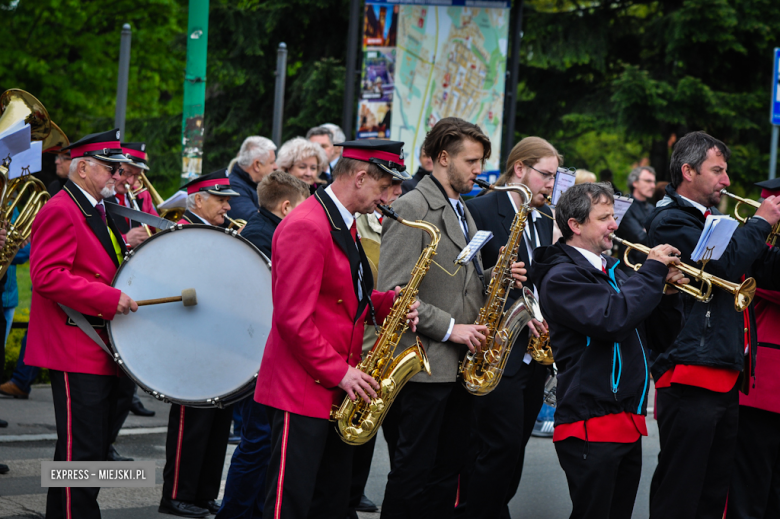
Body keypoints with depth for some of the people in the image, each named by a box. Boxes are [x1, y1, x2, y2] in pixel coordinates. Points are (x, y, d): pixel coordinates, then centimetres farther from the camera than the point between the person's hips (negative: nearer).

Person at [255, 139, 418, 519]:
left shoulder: (344, 226, 15)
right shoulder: (306, 227, -17)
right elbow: (293, 318, -21)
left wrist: (387, 302, 4)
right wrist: (339, 372, -18)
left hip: (337, 393, 10)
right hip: (301, 392, -10)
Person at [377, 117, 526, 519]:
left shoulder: (462, 211, 18)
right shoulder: (411, 209, -11)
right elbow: (393, 293, -17)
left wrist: (494, 278, 4)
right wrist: (449, 328, -18)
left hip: (462, 364, 9)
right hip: (426, 364, -9)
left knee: (447, 471, 11)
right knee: (413, 470, -3)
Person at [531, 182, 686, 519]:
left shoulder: (611, 272, 18)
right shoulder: (562, 276, -8)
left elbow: (660, 336, 20)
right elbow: (612, 320, -24)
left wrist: (669, 293, 1)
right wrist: (653, 271, -14)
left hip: (629, 425, 8)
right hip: (591, 427, -8)